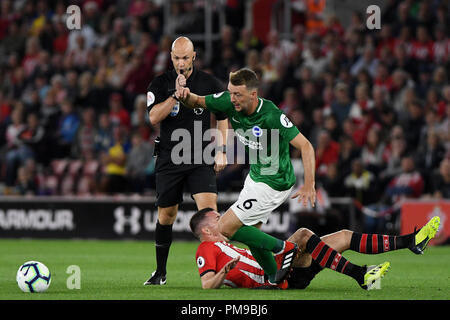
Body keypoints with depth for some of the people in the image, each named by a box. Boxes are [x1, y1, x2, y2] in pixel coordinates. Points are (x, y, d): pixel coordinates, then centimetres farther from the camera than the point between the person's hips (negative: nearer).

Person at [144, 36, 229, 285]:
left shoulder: (210, 83, 2)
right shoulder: (160, 84, 2)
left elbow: (222, 118, 11)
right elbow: (154, 117, -11)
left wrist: (221, 151, 2)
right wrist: (176, 95, -19)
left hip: (201, 158, -1)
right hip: (169, 159, 1)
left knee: (208, 208, -19)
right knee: (166, 215, 8)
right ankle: (161, 272, 23)